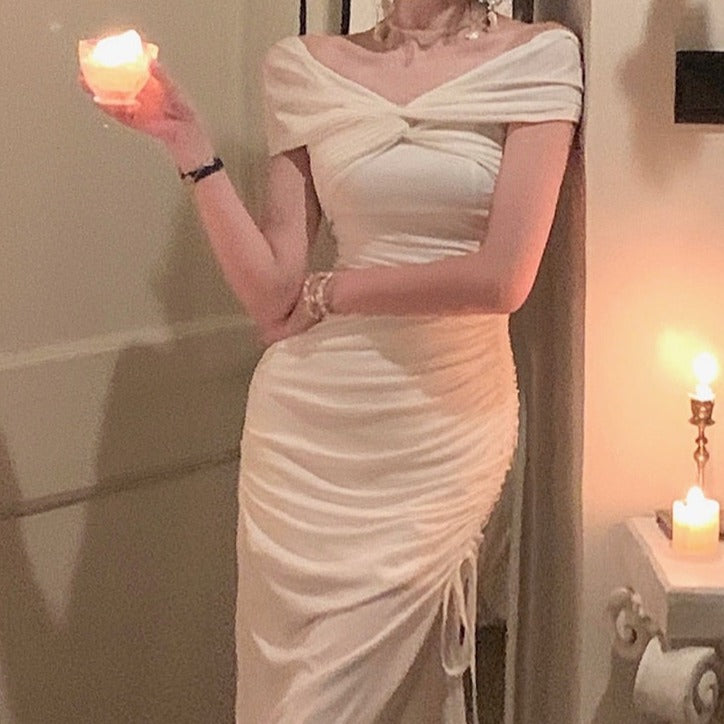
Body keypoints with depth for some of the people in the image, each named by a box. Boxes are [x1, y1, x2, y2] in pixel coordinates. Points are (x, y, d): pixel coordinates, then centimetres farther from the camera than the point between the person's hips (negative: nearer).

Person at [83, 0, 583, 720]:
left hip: (449, 429, -1)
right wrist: (186, 140, -9)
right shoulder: (305, 67, 3)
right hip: (311, 427, 2)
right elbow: (273, 297, -2)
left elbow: (502, 277, -12)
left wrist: (325, 292, -4)